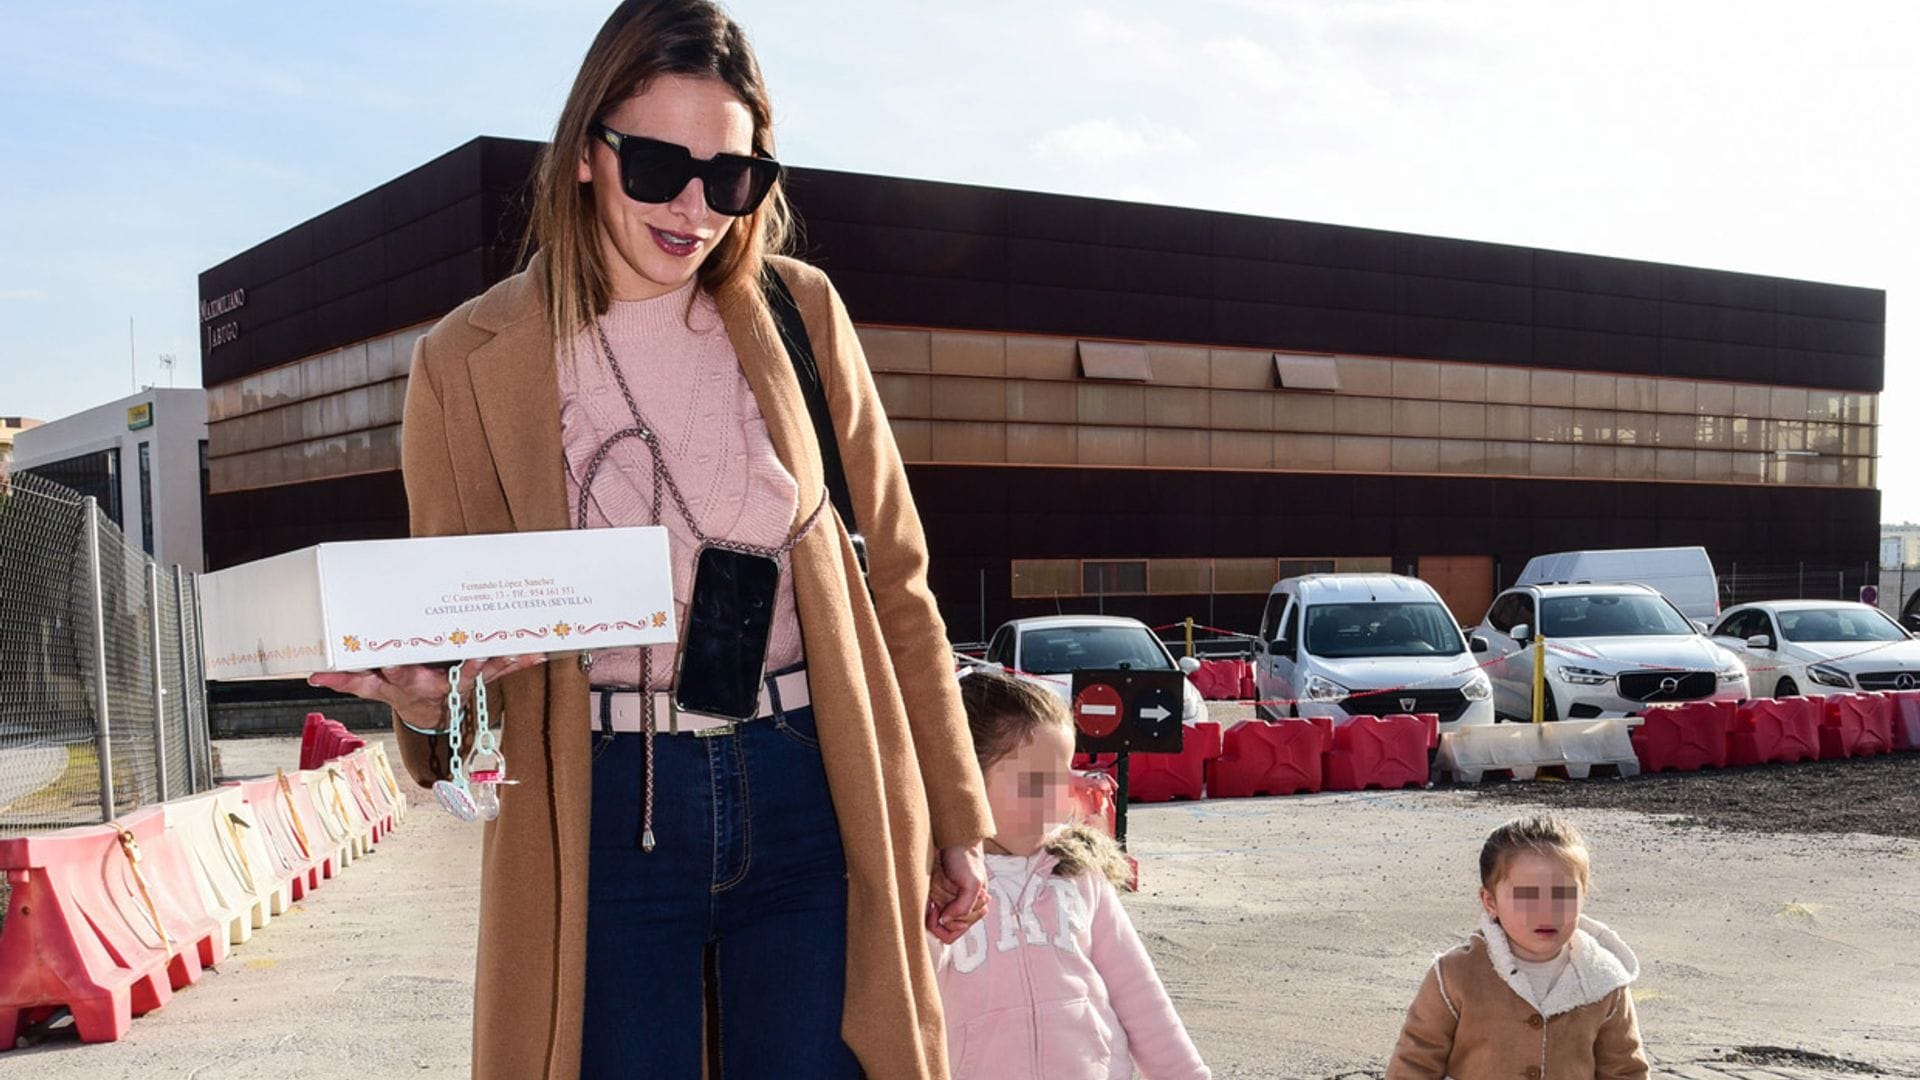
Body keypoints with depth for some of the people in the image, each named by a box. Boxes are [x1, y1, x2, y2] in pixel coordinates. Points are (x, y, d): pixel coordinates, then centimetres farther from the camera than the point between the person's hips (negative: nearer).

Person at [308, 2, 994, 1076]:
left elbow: (893, 577, 9)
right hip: (606, 819, -1)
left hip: (807, 798, 1)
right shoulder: (471, 361, -1)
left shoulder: (799, 313, 3)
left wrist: (955, 818, 10)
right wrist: (426, 699, -20)